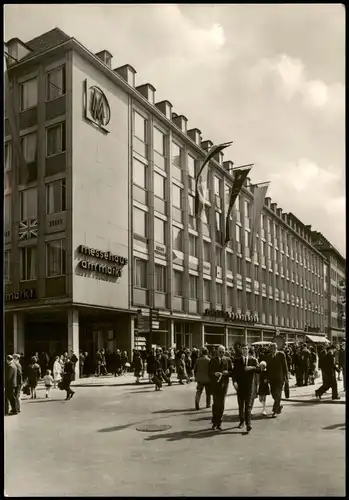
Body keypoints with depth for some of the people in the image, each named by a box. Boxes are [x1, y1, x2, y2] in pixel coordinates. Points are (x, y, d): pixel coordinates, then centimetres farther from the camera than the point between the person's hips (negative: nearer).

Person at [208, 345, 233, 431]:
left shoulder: (228, 360, 5)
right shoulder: (213, 360, 4)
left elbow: (232, 372, 5)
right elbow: (209, 373, 1)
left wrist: (227, 372, -14)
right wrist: (215, 374, -18)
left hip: (224, 384, 1)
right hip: (215, 384, -1)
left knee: (221, 404, 3)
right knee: (216, 403, -4)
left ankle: (219, 423, 14)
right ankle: (214, 423, 9)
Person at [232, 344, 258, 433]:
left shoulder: (253, 360, 6)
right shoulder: (237, 360, 6)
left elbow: (258, 369, 1)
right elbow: (234, 372, 0)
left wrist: (252, 367, -17)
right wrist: (234, 381, -14)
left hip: (250, 386, -2)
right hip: (240, 386, 2)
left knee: (248, 406, -8)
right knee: (241, 405, 12)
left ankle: (248, 424, -7)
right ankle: (242, 421, 29)